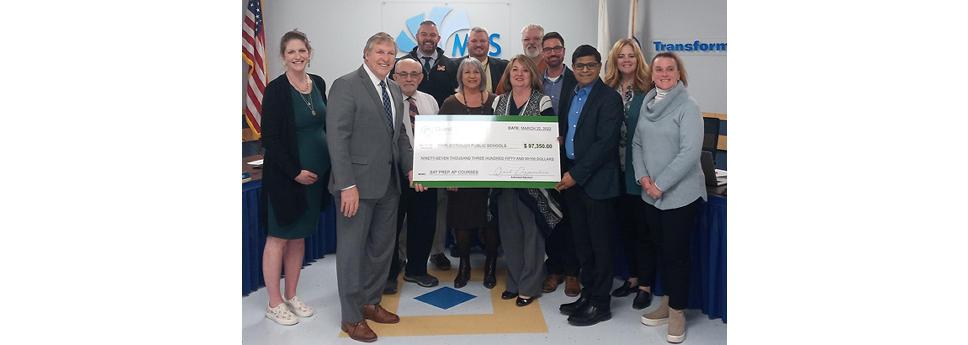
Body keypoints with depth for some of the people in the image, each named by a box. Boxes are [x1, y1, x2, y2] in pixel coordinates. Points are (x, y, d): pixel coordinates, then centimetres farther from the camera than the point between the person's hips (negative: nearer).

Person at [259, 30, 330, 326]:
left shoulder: (318, 83, 6)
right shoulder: (276, 89, -11)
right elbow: (269, 138, -13)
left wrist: (328, 167, 7)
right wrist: (295, 172, -17)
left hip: (316, 173, 6)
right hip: (286, 175, -6)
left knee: (299, 237, 14)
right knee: (278, 237, 5)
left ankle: (291, 297, 27)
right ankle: (274, 303, 16)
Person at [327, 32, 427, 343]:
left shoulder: (394, 90, 14)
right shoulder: (346, 85, -10)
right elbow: (337, 138, -15)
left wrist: (411, 167, 2)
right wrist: (347, 185, -21)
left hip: (389, 183, 8)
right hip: (358, 183, -7)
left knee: (382, 247, 16)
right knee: (352, 249, 4)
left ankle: (370, 303, 34)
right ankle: (351, 317, 19)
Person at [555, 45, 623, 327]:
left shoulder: (609, 98, -9)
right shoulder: (569, 98, 15)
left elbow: (605, 142, -17)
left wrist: (576, 174, -17)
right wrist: (564, 173, 1)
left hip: (596, 181, -7)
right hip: (571, 179, 7)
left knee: (600, 243, 3)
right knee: (581, 242, 14)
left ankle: (600, 303, 14)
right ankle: (588, 294, 27)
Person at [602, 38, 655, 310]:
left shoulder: (649, 91, -7)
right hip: (617, 169, 5)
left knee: (643, 227, 5)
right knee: (624, 224, 14)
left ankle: (645, 285, 17)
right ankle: (632, 277, 30)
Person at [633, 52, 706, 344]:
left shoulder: (688, 107, -11)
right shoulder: (648, 102, 8)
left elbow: (689, 152, -18)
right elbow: (637, 142, 10)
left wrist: (660, 184, -17)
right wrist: (643, 177, -4)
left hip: (680, 194, -6)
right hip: (651, 195, 6)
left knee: (676, 252, 2)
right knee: (661, 249, 15)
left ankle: (677, 312, 17)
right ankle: (667, 303, 30)